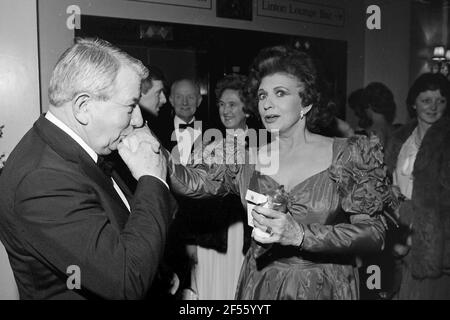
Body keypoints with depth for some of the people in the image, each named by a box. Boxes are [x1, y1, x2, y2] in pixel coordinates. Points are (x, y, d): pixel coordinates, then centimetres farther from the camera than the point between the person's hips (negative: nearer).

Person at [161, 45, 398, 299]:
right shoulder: (248, 159, -1)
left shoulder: (346, 155, -10)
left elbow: (375, 234, -16)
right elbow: (191, 183, -11)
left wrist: (300, 234, -26)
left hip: (324, 287, -2)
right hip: (260, 285, 3)